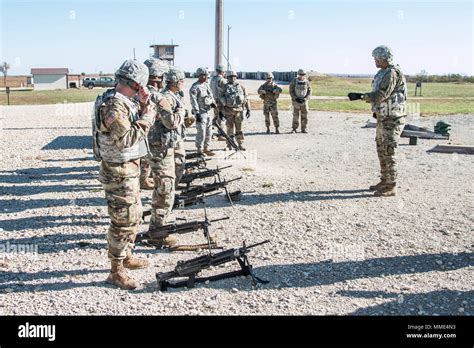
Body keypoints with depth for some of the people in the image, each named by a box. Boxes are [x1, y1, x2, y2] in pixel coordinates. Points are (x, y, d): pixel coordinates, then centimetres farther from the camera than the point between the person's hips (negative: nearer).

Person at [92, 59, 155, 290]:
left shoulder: (125, 102, 7)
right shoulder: (113, 106, -22)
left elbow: (144, 122, 16)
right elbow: (127, 139, -26)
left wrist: (144, 104, 0)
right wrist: (146, 118, -17)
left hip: (130, 169, 10)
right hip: (119, 172, -10)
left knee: (134, 215, 21)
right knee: (123, 221, -2)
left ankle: (126, 257, 36)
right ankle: (116, 271, 10)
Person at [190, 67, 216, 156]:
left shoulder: (207, 85, 13)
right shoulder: (195, 87, -12)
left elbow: (211, 96, 21)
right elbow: (193, 101, -17)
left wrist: (213, 103, -1)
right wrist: (197, 113, -21)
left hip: (208, 111, 8)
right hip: (201, 112, -8)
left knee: (209, 132, 13)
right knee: (201, 132, -7)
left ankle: (206, 148, 25)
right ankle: (199, 150, 2)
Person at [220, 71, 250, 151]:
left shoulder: (240, 87, 7)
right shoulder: (225, 88, 3)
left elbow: (246, 99, 8)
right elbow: (221, 100, 4)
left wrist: (248, 110, 3)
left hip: (239, 110, 1)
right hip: (229, 111, -1)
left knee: (239, 128, 3)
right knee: (230, 128, 4)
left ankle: (240, 144, 9)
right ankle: (229, 144, 18)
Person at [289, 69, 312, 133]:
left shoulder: (307, 82, -1)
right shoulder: (294, 81, -7)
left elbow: (309, 92, 3)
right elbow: (291, 91, -5)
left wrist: (305, 99, -13)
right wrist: (296, 98, -16)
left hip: (304, 101, 2)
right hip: (296, 101, -2)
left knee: (304, 116, 1)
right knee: (295, 116, -2)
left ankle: (303, 129, 9)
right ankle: (294, 129, 5)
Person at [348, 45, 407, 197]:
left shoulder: (392, 73, -17)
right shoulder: (383, 73, 14)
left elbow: (381, 95, -24)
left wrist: (360, 96, -24)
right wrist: (376, 110, 20)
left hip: (393, 119, -10)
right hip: (383, 118, 10)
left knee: (388, 152, -8)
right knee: (382, 150, 14)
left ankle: (391, 187, -2)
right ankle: (384, 181, 24)